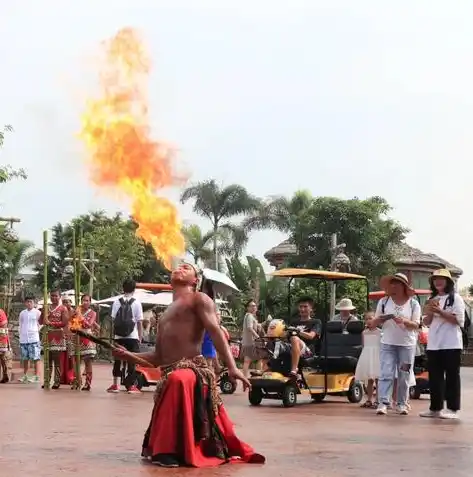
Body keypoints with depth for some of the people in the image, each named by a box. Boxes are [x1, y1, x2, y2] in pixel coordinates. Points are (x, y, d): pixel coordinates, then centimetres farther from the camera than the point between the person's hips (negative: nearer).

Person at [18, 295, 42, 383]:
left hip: (34, 339, -4)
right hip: (23, 339, 4)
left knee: (35, 358, -6)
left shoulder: (37, 312, -1)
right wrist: (20, 333, 8)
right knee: (25, 358, 10)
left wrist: (37, 331, -5)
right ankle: (25, 375, 19)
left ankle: (36, 376, -4)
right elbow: (20, 324, 19)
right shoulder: (22, 313, 11)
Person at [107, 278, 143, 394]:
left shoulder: (117, 302, 2)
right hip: (132, 337, -2)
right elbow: (139, 321, -4)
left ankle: (115, 385, 14)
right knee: (132, 361, 3)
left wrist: (115, 331, 7)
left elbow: (113, 319, -1)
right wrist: (140, 336, 3)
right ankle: (131, 386, 3)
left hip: (119, 336, 2)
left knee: (117, 360, 11)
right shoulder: (136, 303, -4)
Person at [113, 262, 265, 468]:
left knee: (178, 381, -39)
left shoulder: (199, 299, 7)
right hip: (169, 377, 9)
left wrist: (231, 366, -23)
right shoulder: (166, 314, 29)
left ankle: (172, 450, -33)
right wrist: (130, 356, 18)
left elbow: (215, 331, -10)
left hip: (193, 371, -9)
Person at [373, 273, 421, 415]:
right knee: (386, 374, -8)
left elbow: (416, 325, -4)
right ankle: (383, 403, -11)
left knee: (404, 376, 4)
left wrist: (404, 321, -24)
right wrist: (384, 318, -14)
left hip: (407, 345, 0)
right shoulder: (384, 302, 5)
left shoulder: (413, 303, 1)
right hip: (387, 344, 0)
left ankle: (402, 404, 12)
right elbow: (375, 323, 8)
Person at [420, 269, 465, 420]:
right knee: (434, 377, 8)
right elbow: (426, 322, 17)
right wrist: (429, 314, -4)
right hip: (433, 344, 6)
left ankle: (452, 409, 0)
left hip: (451, 345, -6)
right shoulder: (432, 300, 17)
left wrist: (440, 312, -16)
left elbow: (459, 320, -12)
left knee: (452, 377, -2)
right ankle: (435, 408, 13)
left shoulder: (455, 298, -3)